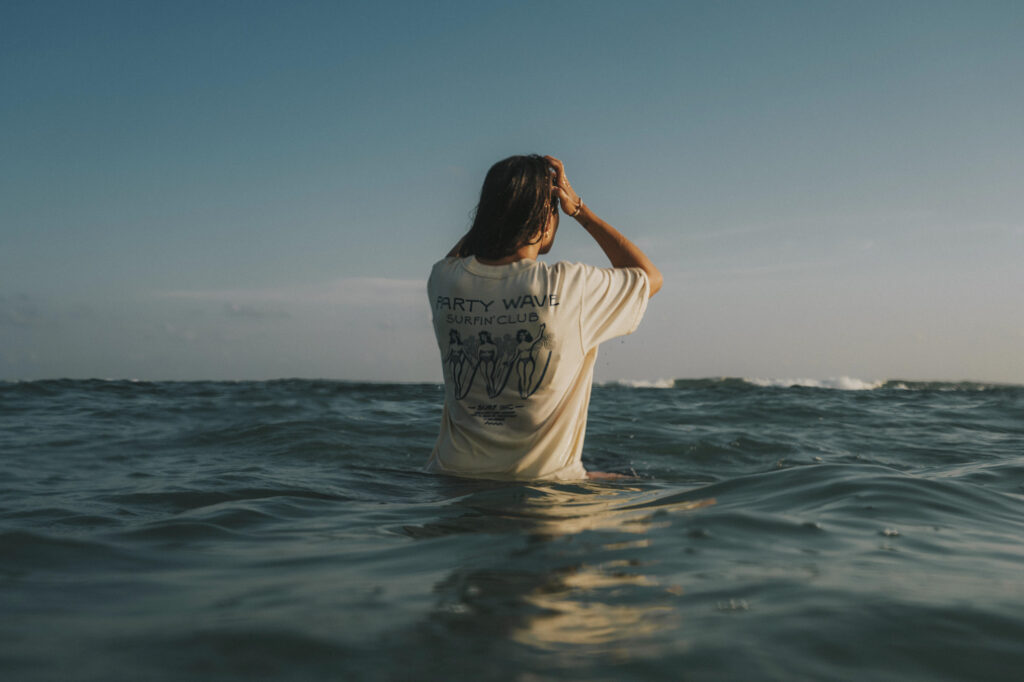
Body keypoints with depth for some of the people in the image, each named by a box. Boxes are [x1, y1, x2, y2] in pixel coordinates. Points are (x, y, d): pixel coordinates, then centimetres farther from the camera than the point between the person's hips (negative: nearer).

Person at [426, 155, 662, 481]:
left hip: (454, 477, 4)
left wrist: (505, 199, 12)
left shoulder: (443, 280, -6)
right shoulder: (571, 286, -17)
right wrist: (580, 209, 4)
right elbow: (650, 276, 5)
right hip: (543, 483, -4)